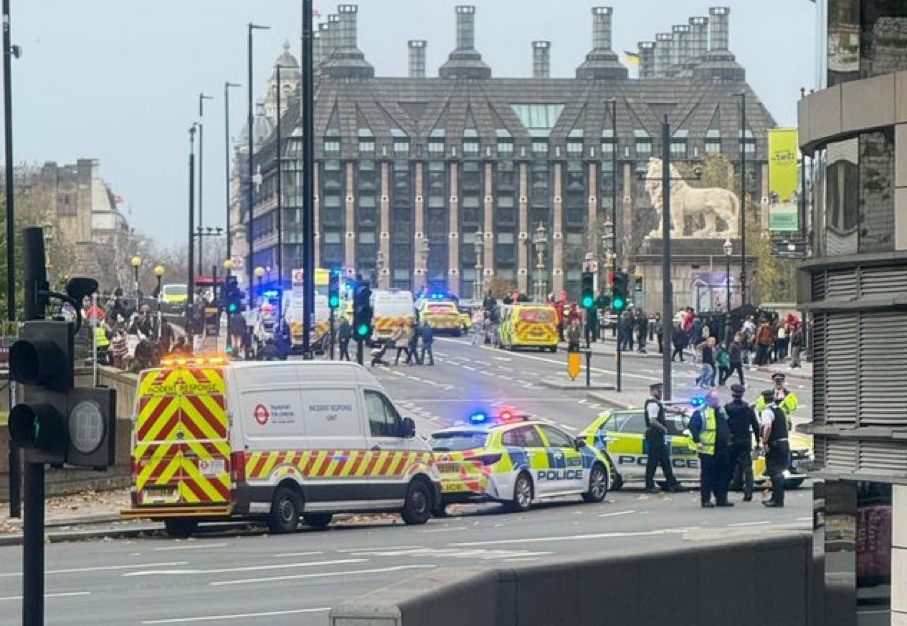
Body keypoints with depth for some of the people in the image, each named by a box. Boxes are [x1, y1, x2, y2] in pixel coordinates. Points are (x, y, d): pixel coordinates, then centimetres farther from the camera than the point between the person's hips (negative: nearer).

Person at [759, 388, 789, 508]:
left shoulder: (767, 412, -13)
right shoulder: (780, 410, 14)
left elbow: (768, 427, -28)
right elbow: (786, 426, 22)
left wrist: (764, 442, -23)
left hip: (774, 445, -8)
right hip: (784, 443, 8)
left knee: (775, 473, -6)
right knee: (778, 472, 17)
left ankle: (777, 500, -8)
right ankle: (776, 498, 24)